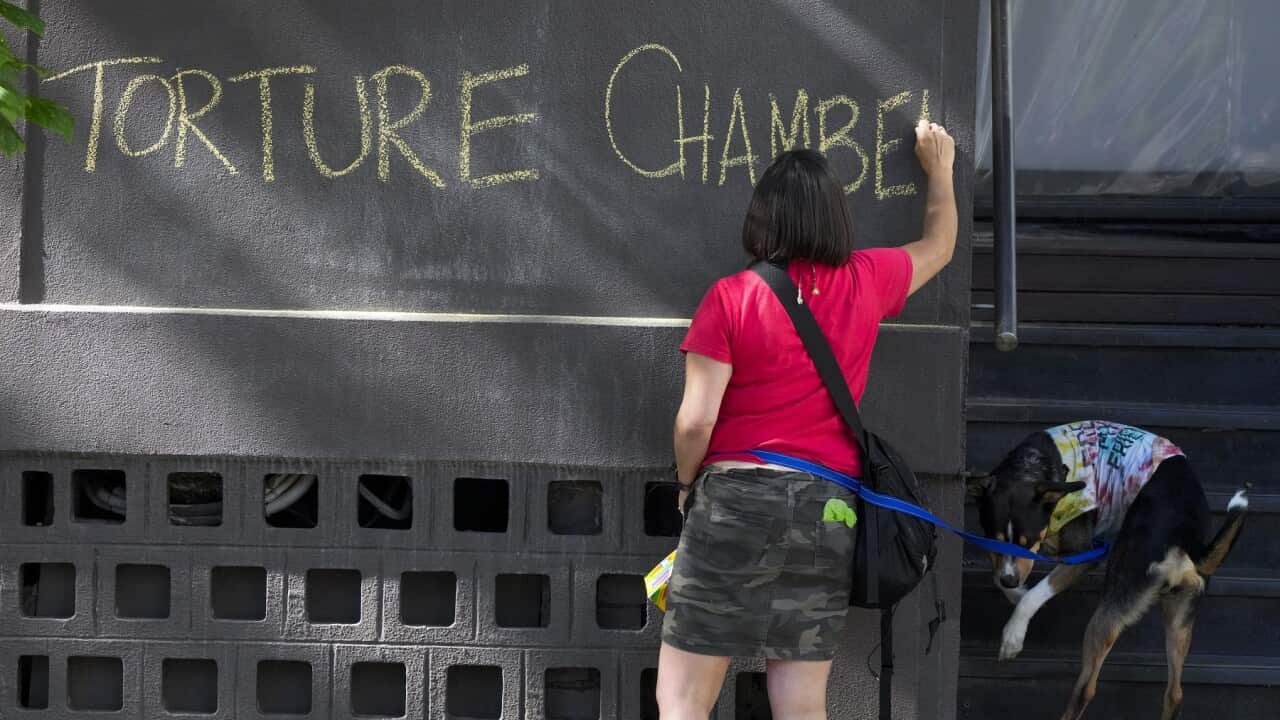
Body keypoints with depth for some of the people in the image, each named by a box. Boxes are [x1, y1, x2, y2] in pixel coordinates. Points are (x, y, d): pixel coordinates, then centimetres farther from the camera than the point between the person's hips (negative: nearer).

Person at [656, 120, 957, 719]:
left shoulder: (732, 296, -6)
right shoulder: (866, 282, 5)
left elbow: (694, 421, -10)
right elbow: (939, 247, 27)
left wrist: (687, 483, 10)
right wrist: (939, 169, 43)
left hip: (736, 497, -4)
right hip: (828, 511, 4)